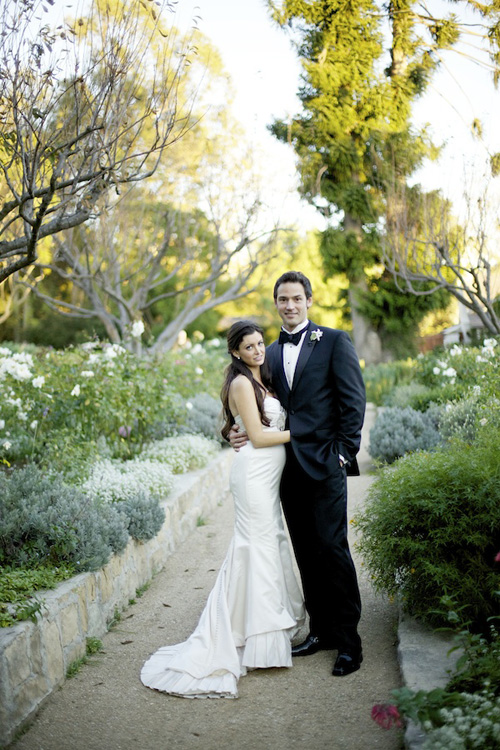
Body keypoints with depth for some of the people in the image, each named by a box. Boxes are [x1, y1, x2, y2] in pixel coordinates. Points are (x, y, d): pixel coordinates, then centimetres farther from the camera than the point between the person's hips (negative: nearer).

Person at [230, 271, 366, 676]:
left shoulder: (334, 340, 0)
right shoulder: (271, 353, 16)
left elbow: (353, 399, -5)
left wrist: (343, 450, -11)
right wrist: (242, 432, 0)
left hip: (324, 464, -5)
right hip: (288, 467, 6)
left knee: (332, 548, -6)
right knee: (306, 553, 11)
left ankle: (349, 640, 5)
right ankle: (321, 630, 23)